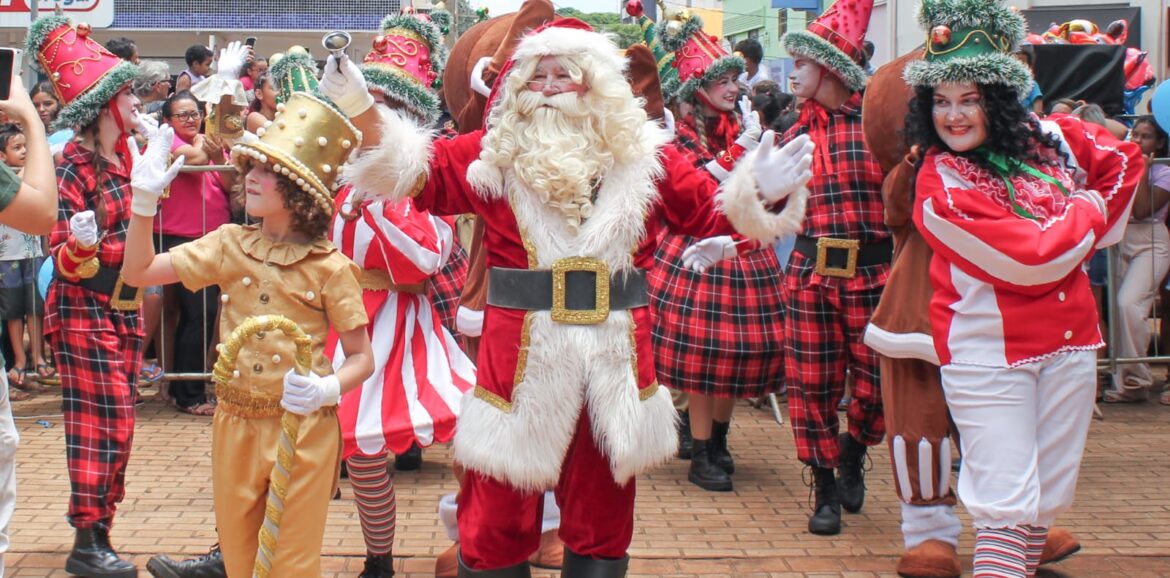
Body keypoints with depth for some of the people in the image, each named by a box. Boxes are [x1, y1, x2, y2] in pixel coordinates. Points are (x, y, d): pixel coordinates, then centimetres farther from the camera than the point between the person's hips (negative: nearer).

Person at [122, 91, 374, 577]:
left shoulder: (329, 267, -9)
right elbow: (138, 271, 1)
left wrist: (327, 389, -26)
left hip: (304, 429, -4)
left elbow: (361, 359, -6)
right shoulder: (231, 245, 3)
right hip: (236, 426, 4)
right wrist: (145, 198, -9)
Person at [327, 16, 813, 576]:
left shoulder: (642, 153, 5)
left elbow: (710, 211, 9)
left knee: (602, 509, 15)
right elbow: (414, 168, -1)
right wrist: (361, 110, -14)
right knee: (496, 519, 5)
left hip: (613, 354, 2)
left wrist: (758, 192, -9)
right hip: (522, 353, -1)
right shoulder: (494, 152, 2)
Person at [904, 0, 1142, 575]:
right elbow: (1031, 258, -18)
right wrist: (1090, 210, -3)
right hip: (988, 349, -5)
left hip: (1068, 341, 6)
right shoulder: (939, 183, -13)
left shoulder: (1048, 138, 3)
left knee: (1048, 495, 12)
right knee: (1006, 501, -8)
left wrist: (1086, 238, 10)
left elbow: (1125, 159, 17)